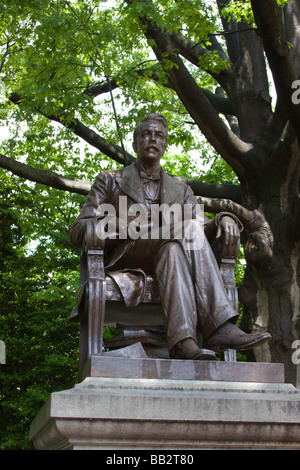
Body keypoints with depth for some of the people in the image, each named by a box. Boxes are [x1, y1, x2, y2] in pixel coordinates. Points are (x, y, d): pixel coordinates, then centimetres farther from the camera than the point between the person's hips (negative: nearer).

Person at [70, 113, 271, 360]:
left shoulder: (181, 191, 27)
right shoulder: (110, 180, 19)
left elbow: (200, 232, 12)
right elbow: (77, 232, 8)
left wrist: (224, 219, -12)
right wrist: (116, 224, -13)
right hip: (123, 262, -3)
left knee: (173, 250, -34)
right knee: (184, 226, -30)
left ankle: (184, 341, -52)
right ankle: (219, 328, -46)